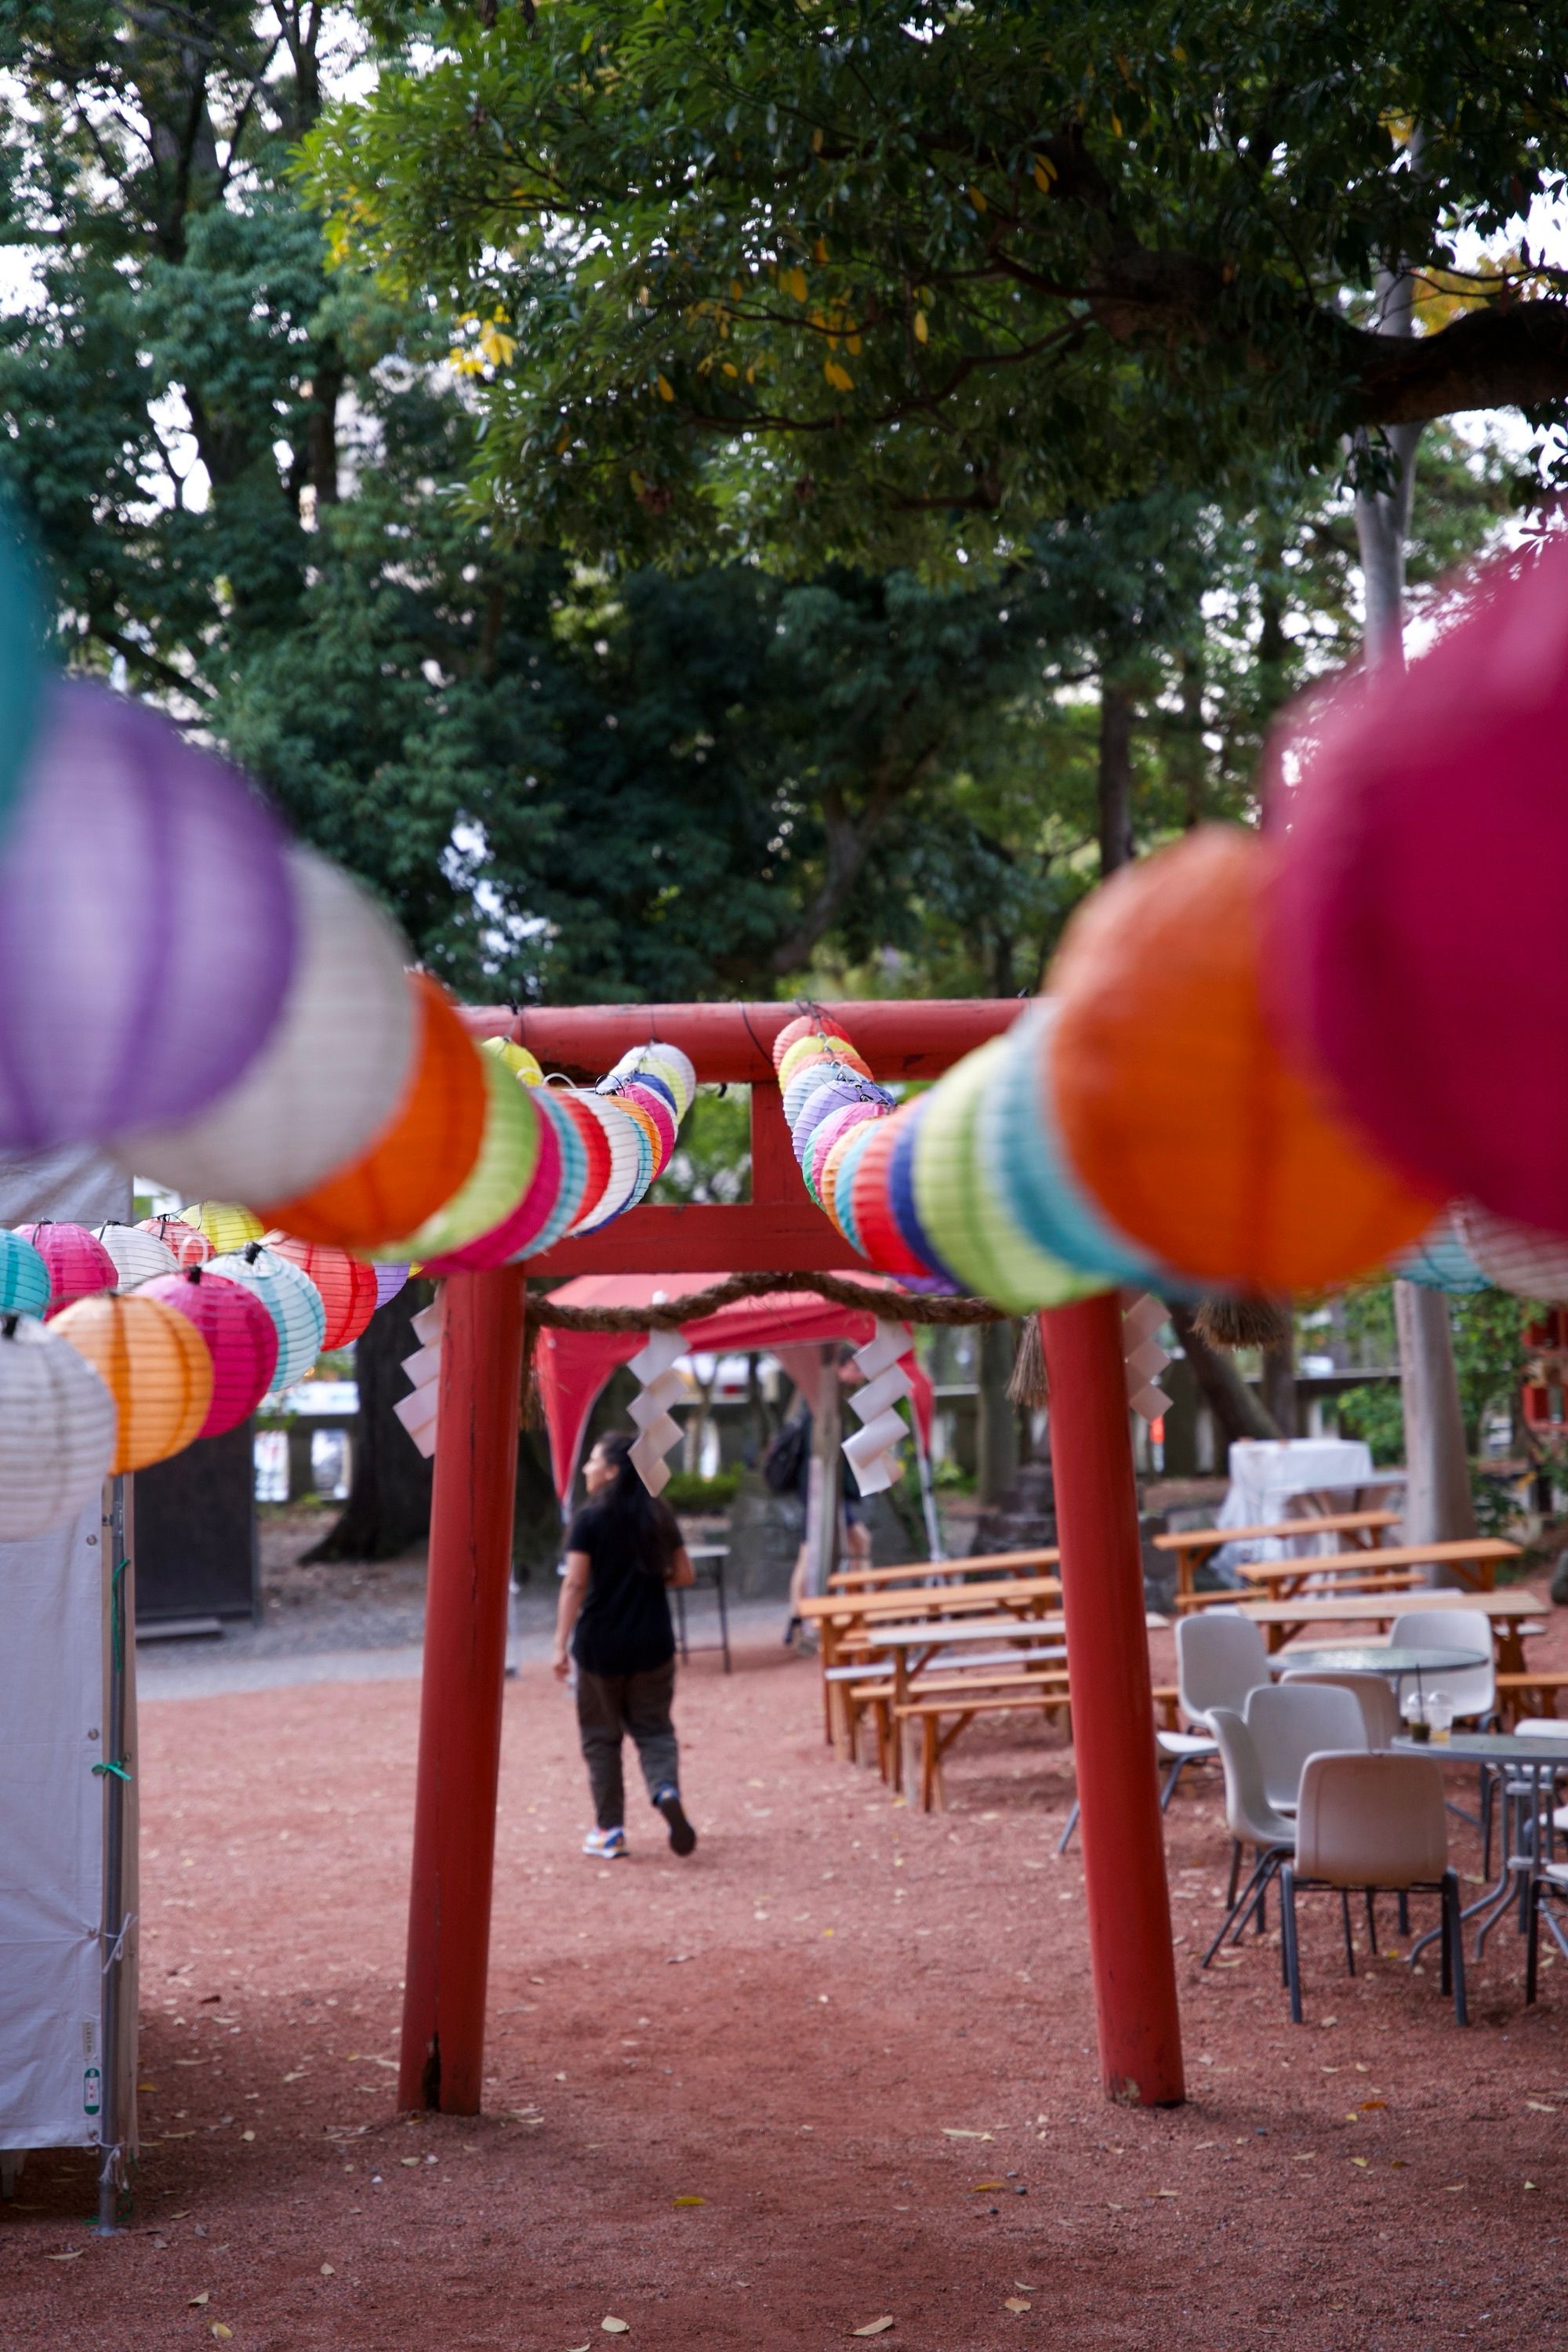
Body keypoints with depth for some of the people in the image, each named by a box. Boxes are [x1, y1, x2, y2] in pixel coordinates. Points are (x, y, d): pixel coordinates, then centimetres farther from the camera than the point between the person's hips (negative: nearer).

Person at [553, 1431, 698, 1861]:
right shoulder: (660, 1516, 3)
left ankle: (609, 1831, 13)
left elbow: (574, 1583, -14)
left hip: (600, 1644, -3)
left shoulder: (590, 1519, -10)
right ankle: (666, 1790, -17)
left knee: (601, 1736, 10)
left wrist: (561, 1644, -13)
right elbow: (684, 1574, 6)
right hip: (652, 1643, 3)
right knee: (653, 1728, 12)